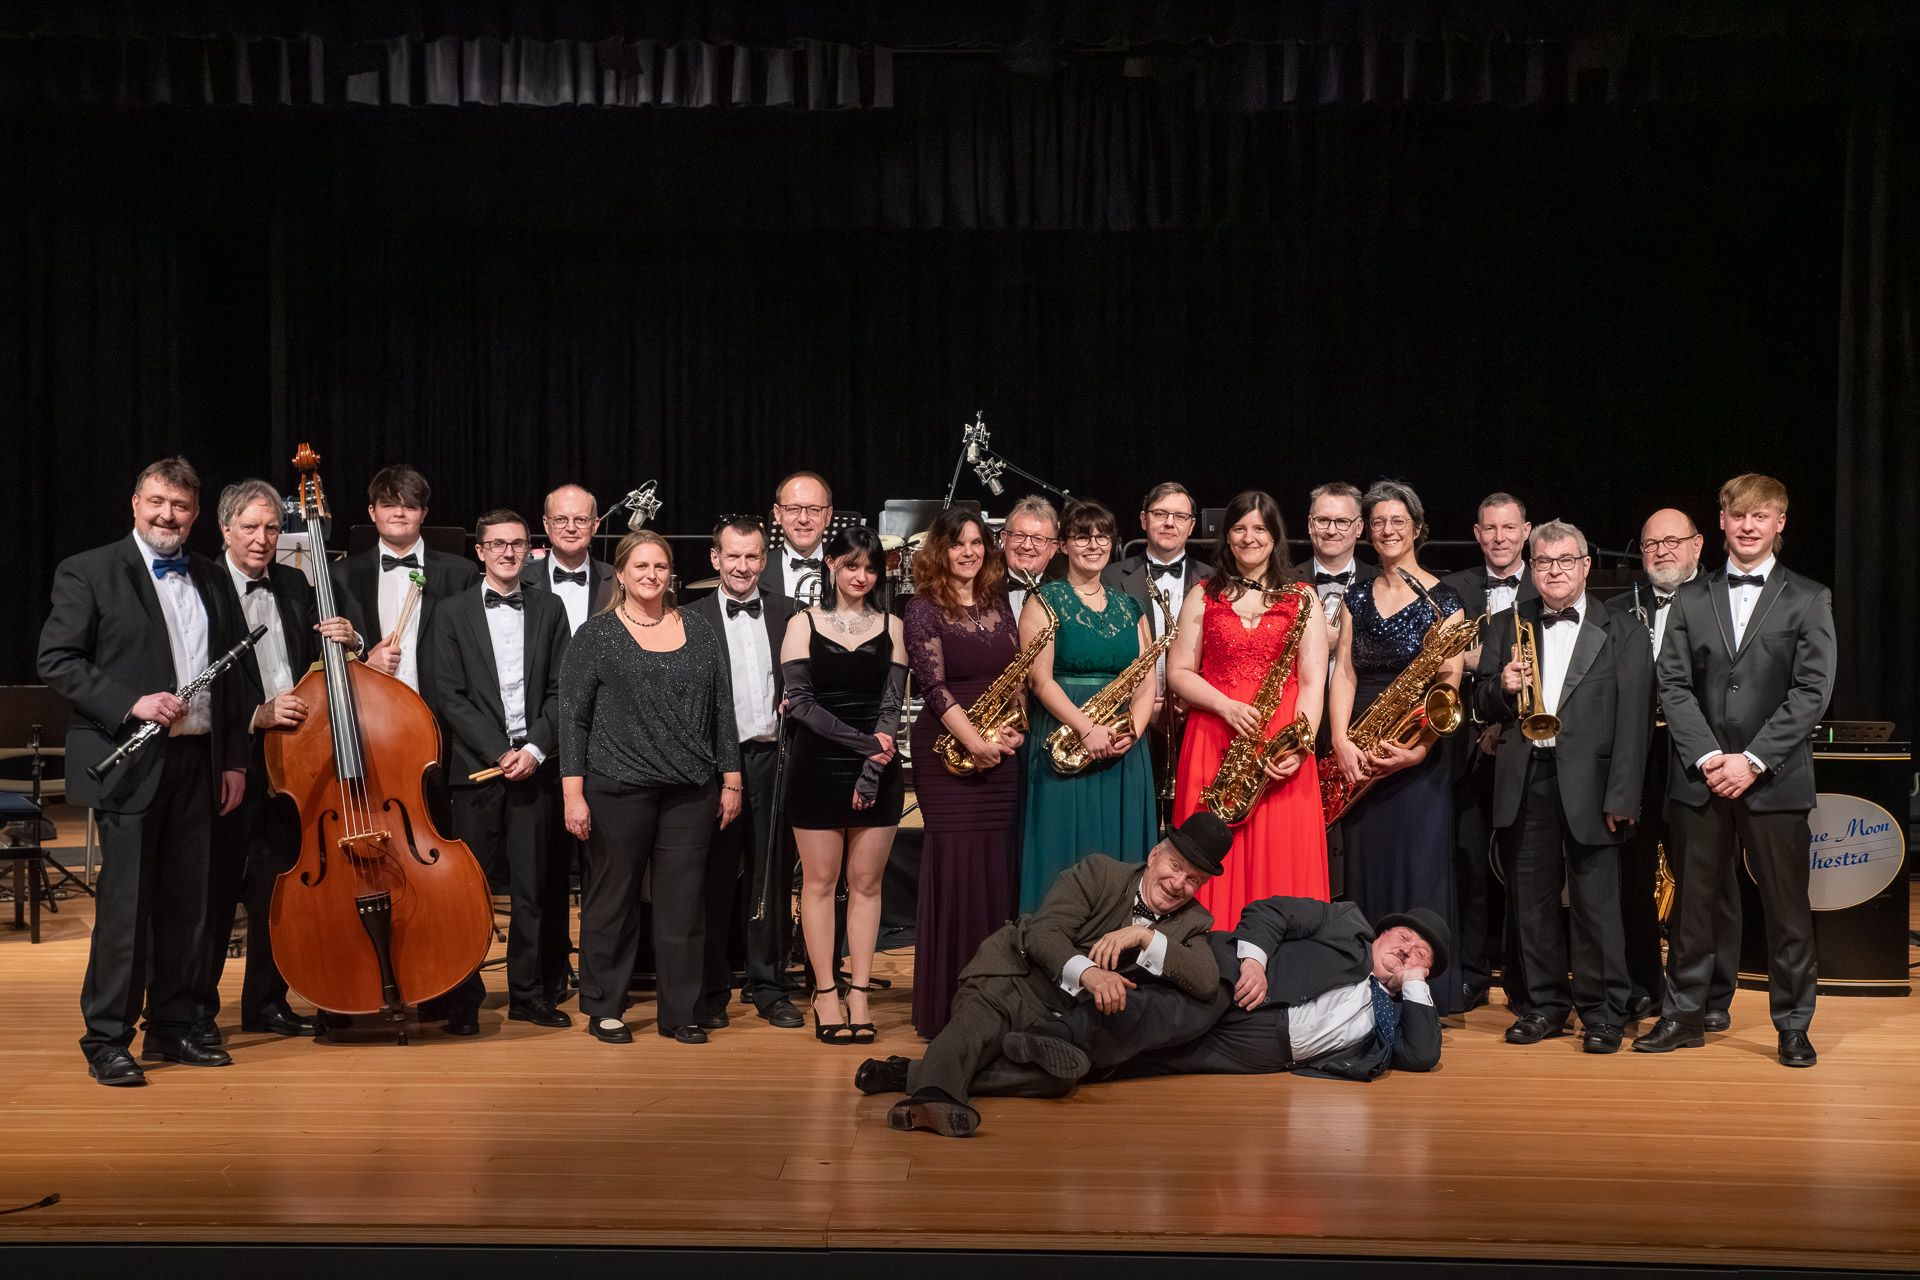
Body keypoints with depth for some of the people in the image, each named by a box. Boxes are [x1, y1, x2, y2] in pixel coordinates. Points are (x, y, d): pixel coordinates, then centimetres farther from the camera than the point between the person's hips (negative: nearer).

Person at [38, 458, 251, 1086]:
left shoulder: (208, 579, 15)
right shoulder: (88, 573, -2)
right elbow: (57, 661, -8)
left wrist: (234, 758, 11)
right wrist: (131, 703, -19)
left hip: (196, 762, 5)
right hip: (129, 764, -5)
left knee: (186, 904, 10)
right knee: (124, 905, -3)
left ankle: (171, 1027, 22)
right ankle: (106, 1040, 7)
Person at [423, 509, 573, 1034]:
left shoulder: (548, 608, 11)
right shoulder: (453, 612, 6)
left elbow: (561, 689, 6)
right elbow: (448, 695, -1)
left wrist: (536, 747, -8)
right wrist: (499, 752, -10)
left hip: (534, 764, 2)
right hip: (476, 765, -1)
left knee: (534, 886, 3)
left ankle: (530, 993, 12)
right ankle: (462, 999, 8)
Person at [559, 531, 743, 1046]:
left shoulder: (697, 630, 10)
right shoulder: (596, 635, 1)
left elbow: (721, 708, 12)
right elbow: (572, 716, -1)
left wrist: (730, 780, 8)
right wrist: (573, 792, -8)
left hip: (691, 791, 3)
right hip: (618, 789, -3)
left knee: (684, 902, 4)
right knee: (613, 900, 5)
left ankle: (681, 1011, 14)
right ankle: (604, 1008, 18)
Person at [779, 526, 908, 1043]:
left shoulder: (889, 625, 8)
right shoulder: (803, 624, 2)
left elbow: (892, 704, 1)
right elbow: (800, 701, -8)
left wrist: (872, 769, -11)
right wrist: (864, 742, -17)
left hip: (877, 771, 2)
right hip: (819, 766, -2)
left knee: (866, 884, 4)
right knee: (819, 882, 2)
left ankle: (859, 995, 9)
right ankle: (826, 995, 8)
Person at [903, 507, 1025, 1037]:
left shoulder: (997, 604, 13)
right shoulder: (924, 608, -3)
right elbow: (933, 685, -12)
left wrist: (1016, 726, -3)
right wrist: (974, 742, -19)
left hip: (1000, 753, 5)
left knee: (999, 868, 5)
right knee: (955, 865, -6)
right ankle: (946, 1007, 1)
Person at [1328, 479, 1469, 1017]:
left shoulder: (1442, 599, -1)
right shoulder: (1358, 599, 11)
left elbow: (1448, 685, -9)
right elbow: (1344, 673, 3)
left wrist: (1420, 746, -22)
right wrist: (1341, 741, -12)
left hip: (1418, 757, -4)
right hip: (1361, 758, 4)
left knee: (1418, 875, -4)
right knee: (1364, 871, 6)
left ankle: (1424, 999, 2)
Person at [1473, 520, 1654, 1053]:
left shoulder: (1622, 633, 4)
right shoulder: (1505, 626, 13)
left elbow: (1633, 722, -2)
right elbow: (1482, 708, 13)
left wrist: (1621, 797, -10)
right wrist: (1502, 687, -11)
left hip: (1588, 783, -3)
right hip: (1524, 781, 3)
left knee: (1595, 900, -1)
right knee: (1530, 899, 8)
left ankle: (1602, 1013, 10)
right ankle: (1542, 1005, 20)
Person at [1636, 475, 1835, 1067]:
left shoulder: (1809, 599, 3)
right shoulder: (1690, 599, 10)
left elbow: (1812, 691, -5)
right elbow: (1673, 685, 4)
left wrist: (1754, 760, -13)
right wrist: (1707, 757, -9)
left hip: (1776, 779, -2)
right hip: (1700, 776, 2)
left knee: (1787, 907, 3)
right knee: (1696, 901, 7)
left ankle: (1793, 1024, 14)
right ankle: (1684, 1015, 16)